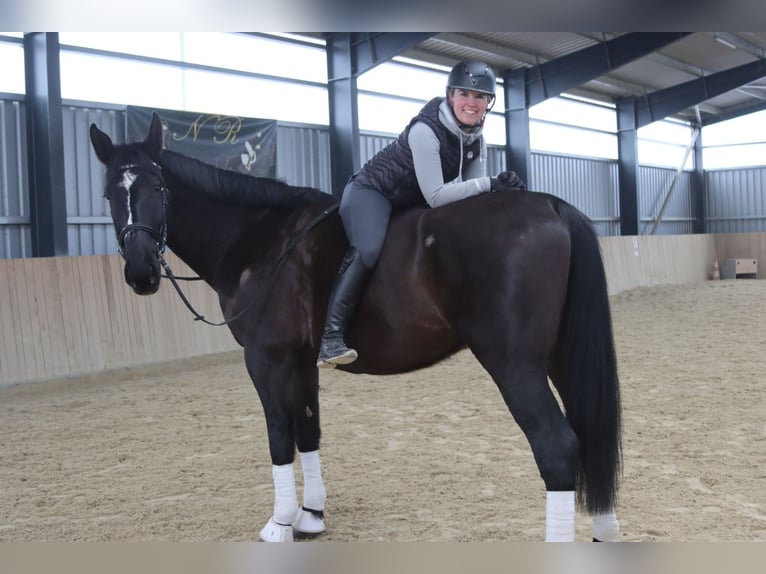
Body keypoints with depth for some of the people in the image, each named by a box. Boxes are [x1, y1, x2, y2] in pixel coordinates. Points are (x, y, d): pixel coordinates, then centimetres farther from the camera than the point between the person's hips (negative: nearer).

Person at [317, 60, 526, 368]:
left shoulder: (477, 139, -3)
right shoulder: (425, 130, -27)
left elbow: (474, 194, -2)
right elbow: (435, 197, -30)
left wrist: (502, 188, -22)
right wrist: (489, 183, -33)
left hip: (410, 203, 9)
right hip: (371, 193, -9)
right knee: (368, 251, -33)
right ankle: (331, 338, -32)